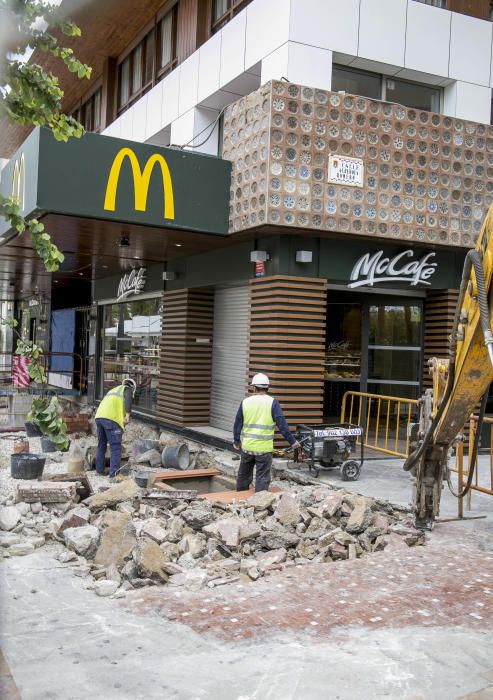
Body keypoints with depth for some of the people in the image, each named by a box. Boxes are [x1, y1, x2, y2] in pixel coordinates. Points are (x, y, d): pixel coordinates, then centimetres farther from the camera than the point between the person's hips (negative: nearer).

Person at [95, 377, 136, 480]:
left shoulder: (113, 390, 35)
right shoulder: (127, 389, 13)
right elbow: (128, 399, -11)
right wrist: (128, 415, -18)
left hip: (99, 416, 7)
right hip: (111, 419, -7)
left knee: (101, 444, 21)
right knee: (115, 447, -4)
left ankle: (99, 469, 30)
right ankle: (114, 474, -7)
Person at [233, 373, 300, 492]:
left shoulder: (245, 402, 3)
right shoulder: (272, 403, -6)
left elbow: (238, 424, 9)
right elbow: (282, 425, -11)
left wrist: (236, 440, 23)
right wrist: (292, 441, -3)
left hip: (247, 447, 3)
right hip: (264, 448, -3)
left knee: (243, 475, 18)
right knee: (262, 478, 3)